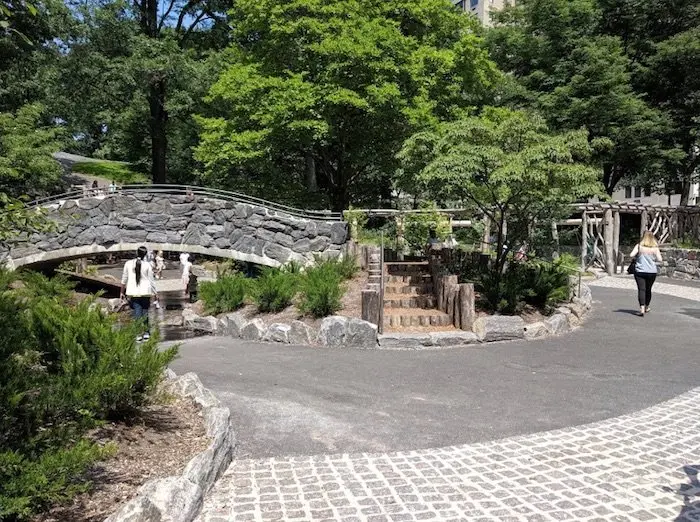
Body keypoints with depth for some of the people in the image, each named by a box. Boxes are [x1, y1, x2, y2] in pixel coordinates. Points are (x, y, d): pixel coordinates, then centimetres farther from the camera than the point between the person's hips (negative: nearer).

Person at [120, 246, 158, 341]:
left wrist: (122, 292, 15)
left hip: (132, 293, 0)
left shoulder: (128, 263, -1)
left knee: (137, 314, 4)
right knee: (145, 313, 15)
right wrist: (155, 293, 10)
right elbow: (151, 280, 0)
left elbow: (124, 279, 4)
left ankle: (139, 334, 3)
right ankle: (146, 332, 18)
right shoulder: (147, 265, -4)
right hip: (145, 292, 0)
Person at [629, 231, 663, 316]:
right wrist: (653, 259, 14)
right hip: (652, 272, 2)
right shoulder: (655, 248, 0)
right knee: (648, 289, 16)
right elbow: (660, 259, -5)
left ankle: (642, 307, -21)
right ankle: (646, 307, 30)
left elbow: (631, 255, -13)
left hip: (640, 271, -2)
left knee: (641, 289, -5)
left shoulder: (639, 246, -4)